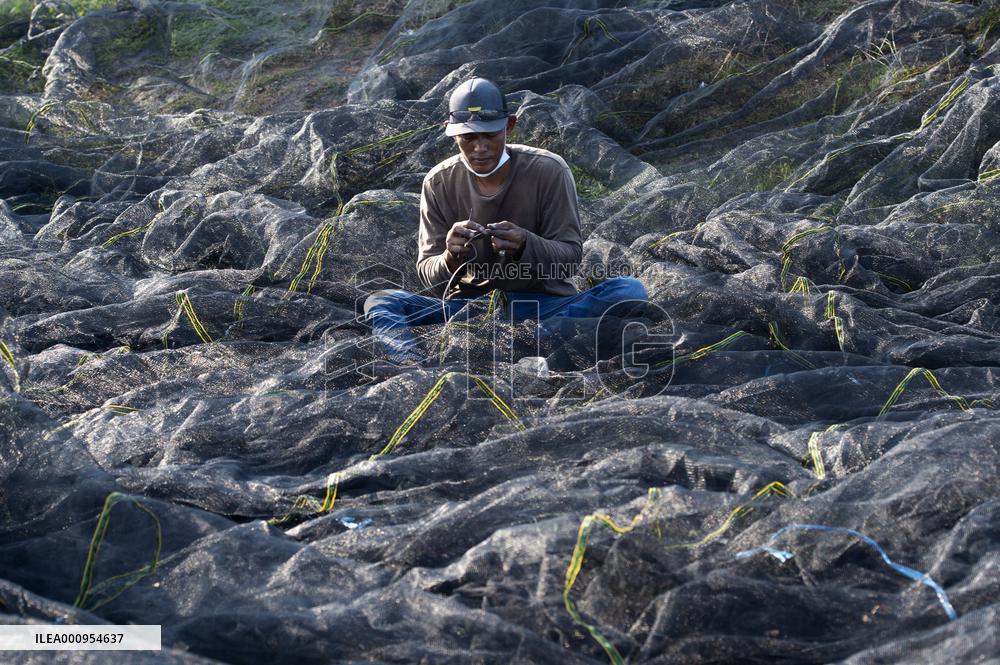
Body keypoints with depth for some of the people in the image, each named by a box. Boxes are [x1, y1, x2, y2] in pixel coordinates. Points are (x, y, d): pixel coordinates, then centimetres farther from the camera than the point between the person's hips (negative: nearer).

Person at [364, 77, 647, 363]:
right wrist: (450, 259, -27)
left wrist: (526, 245, -30)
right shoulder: (439, 182, -1)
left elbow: (571, 255, -8)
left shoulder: (549, 170, -7)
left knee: (630, 290, -29)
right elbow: (428, 273, -2)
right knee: (380, 303, -19)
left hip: (544, 303, -1)